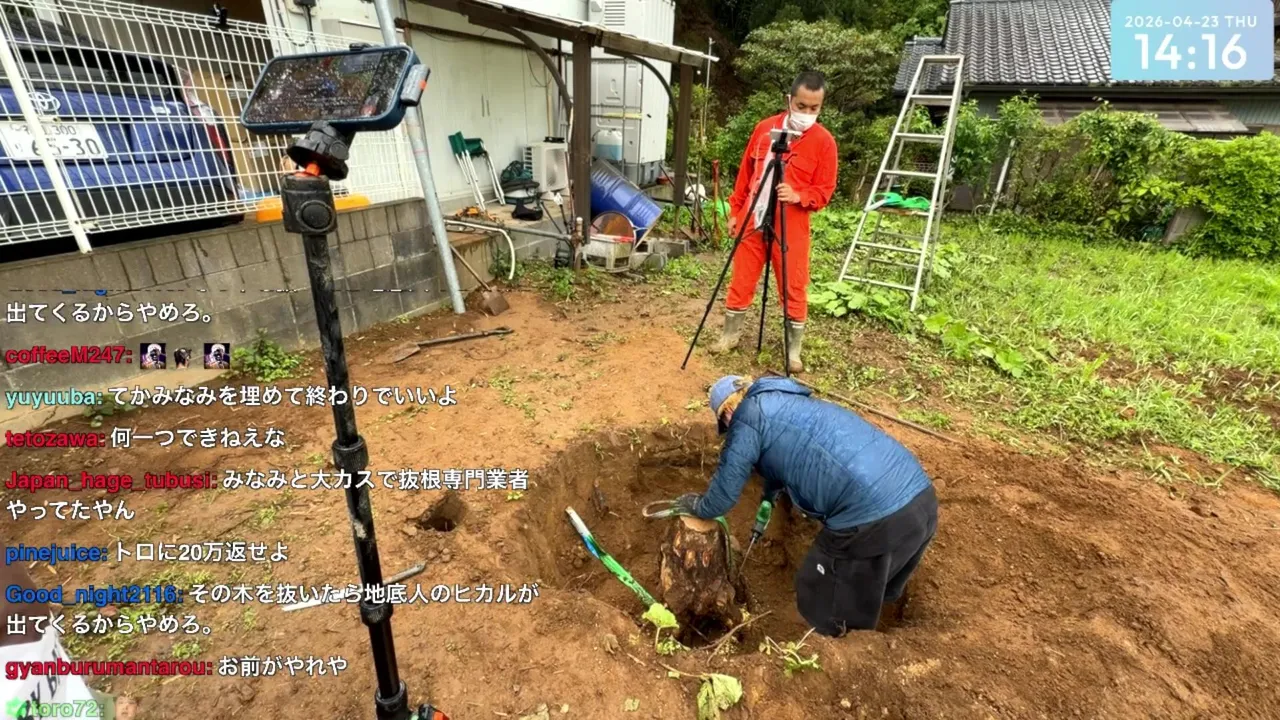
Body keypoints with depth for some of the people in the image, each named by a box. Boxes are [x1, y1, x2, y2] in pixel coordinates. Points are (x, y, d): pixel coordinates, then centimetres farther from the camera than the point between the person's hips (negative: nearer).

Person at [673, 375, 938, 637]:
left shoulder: (747, 415, 0)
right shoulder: (789, 403, 25)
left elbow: (725, 489, 6)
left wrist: (698, 507, 27)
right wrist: (770, 494, 61)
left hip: (874, 518, -9)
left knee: (825, 604, 17)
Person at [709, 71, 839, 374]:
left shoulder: (824, 141, -4)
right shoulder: (765, 128, 4)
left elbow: (824, 191, -3)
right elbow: (745, 173, 11)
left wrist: (798, 197, -22)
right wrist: (735, 210, 8)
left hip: (791, 227, -2)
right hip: (752, 220, 3)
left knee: (794, 289, 2)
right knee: (741, 281, 10)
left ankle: (794, 350, 15)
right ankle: (730, 334, 27)